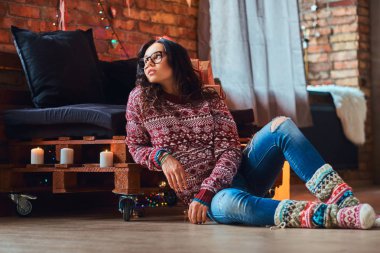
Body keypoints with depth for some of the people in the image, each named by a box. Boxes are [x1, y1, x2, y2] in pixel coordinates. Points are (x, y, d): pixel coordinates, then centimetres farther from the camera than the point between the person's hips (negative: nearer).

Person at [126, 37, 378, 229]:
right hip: (201, 192, -3)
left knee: (281, 125, -22)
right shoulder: (141, 99, 5)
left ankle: (343, 199, -36)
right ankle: (330, 215, -54)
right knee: (230, 202, -42)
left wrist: (205, 191, -20)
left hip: (232, 171, 3)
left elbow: (229, 151, -3)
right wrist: (162, 156, -11)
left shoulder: (210, 100, 6)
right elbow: (136, 146, 12)